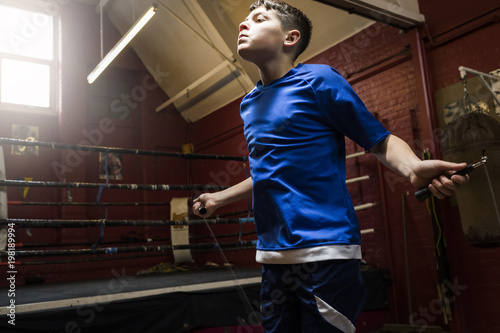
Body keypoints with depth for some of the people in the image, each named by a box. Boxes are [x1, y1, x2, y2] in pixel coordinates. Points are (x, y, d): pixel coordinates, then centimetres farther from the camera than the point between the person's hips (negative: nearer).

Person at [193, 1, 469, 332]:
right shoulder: (249, 103, 15)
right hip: (271, 253, 7)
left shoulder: (319, 79, -4)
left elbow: (380, 140, -4)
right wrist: (219, 198, 33)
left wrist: (414, 168, -25)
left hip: (324, 251, -7)